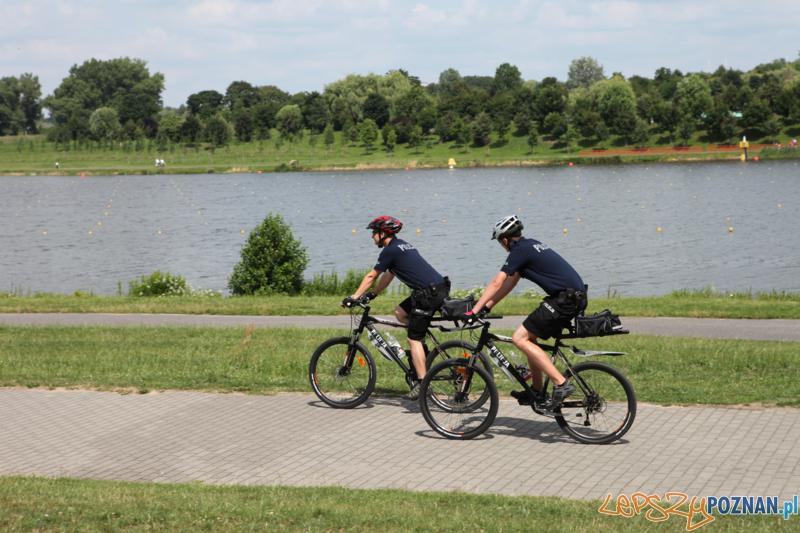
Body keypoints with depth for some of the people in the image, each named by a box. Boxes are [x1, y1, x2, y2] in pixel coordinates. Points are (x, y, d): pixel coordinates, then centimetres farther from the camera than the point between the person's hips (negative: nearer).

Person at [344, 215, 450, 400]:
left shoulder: (390, 251, -6)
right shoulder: (402, 246, 22)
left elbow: (371, 276, -2)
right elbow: (388, 276, 30)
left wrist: (354, 297, 4)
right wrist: (372, 294, 32)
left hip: (430, 293, -9)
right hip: (440, 288, 9)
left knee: (414, 339, -5)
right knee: (400, 312, 21)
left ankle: (422, 383, -7)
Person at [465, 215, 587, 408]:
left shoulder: (520, 250, -8)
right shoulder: (530, 246, 20)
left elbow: (496, 283, -12)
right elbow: (510, 283, 23)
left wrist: (474, 311, -13)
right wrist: (487, 306, 21)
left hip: (566, 298, -10)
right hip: (576, 297, 10)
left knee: (520, 338, -10)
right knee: (530, 336, 18)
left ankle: (561, 384, -15)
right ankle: (537, 391, 21)